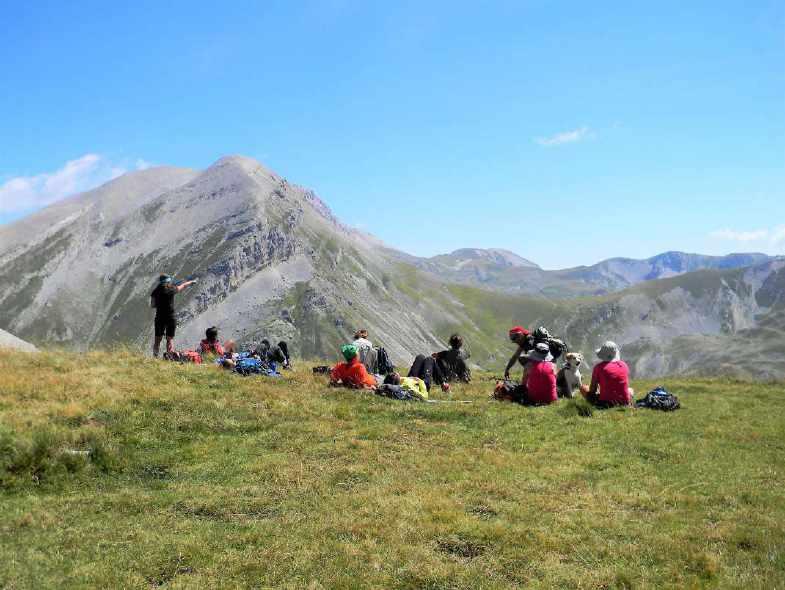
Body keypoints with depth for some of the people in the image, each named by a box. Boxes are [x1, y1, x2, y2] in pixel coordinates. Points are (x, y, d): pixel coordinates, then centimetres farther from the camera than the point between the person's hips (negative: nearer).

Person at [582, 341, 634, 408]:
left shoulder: (599, 367, -4)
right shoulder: (624, 365, 6)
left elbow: (592, 389, -1)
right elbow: (626, 386, 16)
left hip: (605, 402, -4)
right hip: (624, 403, 4)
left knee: (583, 389, 16)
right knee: (630, 390, 37)